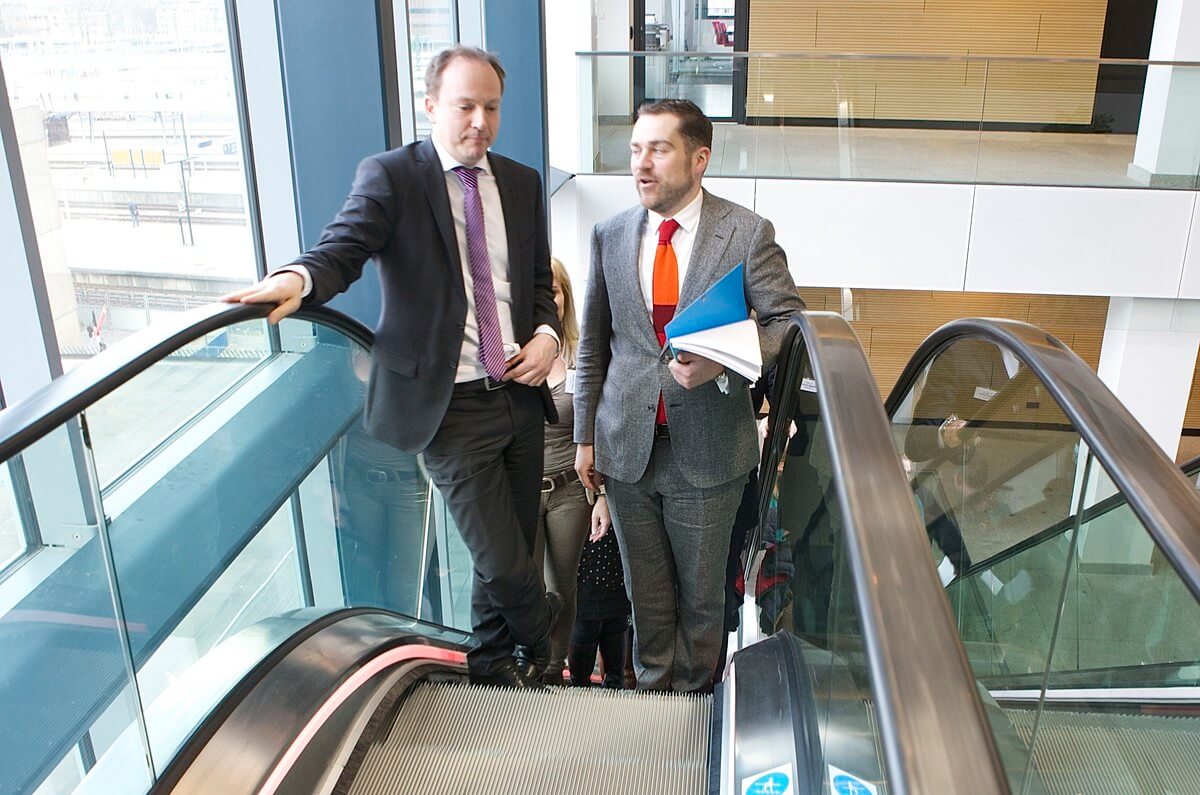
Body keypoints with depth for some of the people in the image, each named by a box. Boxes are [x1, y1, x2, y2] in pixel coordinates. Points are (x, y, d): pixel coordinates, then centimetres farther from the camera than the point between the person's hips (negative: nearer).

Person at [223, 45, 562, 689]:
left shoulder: (522, 183, 10)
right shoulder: (389, 176, -6)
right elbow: (343, 249, -21)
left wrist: (547, 334, -3)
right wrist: (298, 279, -43)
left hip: (520, 394, 5)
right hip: (450, 406, -5)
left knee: (511, 551, 16)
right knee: (502, 563, -3)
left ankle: (492, 661, 43)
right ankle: (548, 632, 32)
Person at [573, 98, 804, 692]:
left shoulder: (748, 233, -7)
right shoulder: (609, 236, 3)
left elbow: (789, 323, -6)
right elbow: (592, 345, 8)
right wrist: (585, 437, 8)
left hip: (708, 449, -2)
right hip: (627, 448, 3)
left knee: (700, 594, 14)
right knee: (646, 592, 17)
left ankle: (692, 695, 37)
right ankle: (652, 690, 38)